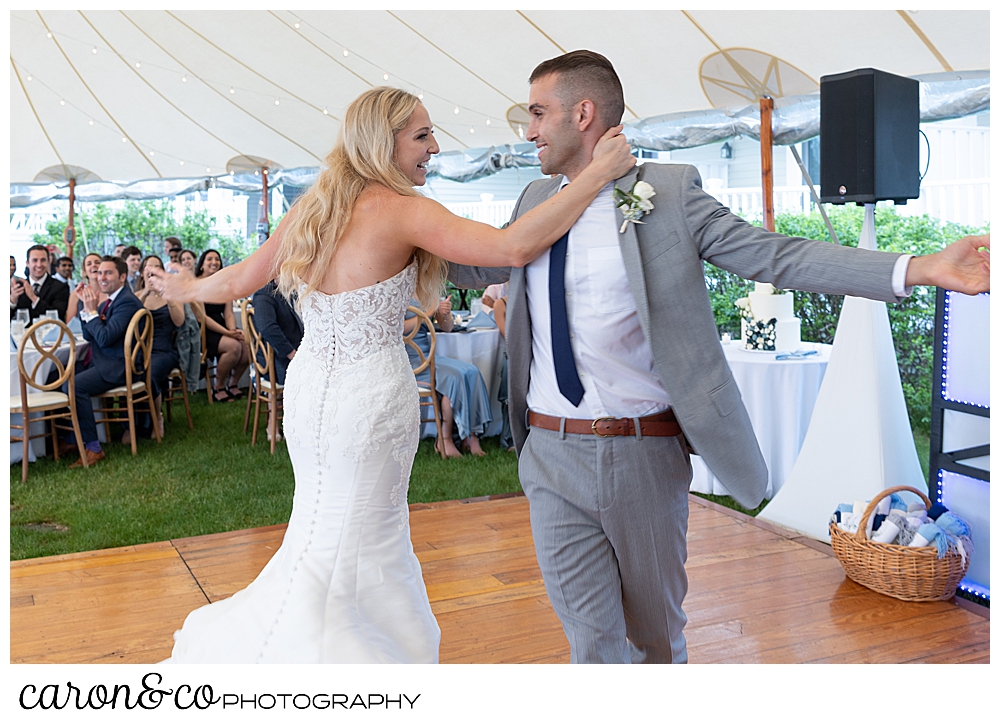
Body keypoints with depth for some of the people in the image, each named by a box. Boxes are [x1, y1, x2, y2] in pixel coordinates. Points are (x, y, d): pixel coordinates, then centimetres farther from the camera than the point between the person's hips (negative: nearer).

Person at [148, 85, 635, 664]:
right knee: (341, 562, 7)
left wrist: (190, 288, 39)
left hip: (313, 388, 8)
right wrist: (599, 172, -19)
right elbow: (513, 248, -25)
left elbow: (238, 281, 17)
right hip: (367, 398, -8)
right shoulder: (399, 209, -14)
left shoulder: (313, 208, 8)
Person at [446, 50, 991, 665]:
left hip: (643, 454, -2)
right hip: (551, 453, 3)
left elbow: (775, 255, -7)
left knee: (656, 632, 17)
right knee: (592, 638, 7)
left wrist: (922, 268, -15)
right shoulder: (535, 200, 9)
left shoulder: (669, 192, -4)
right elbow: (474, 267, 25)